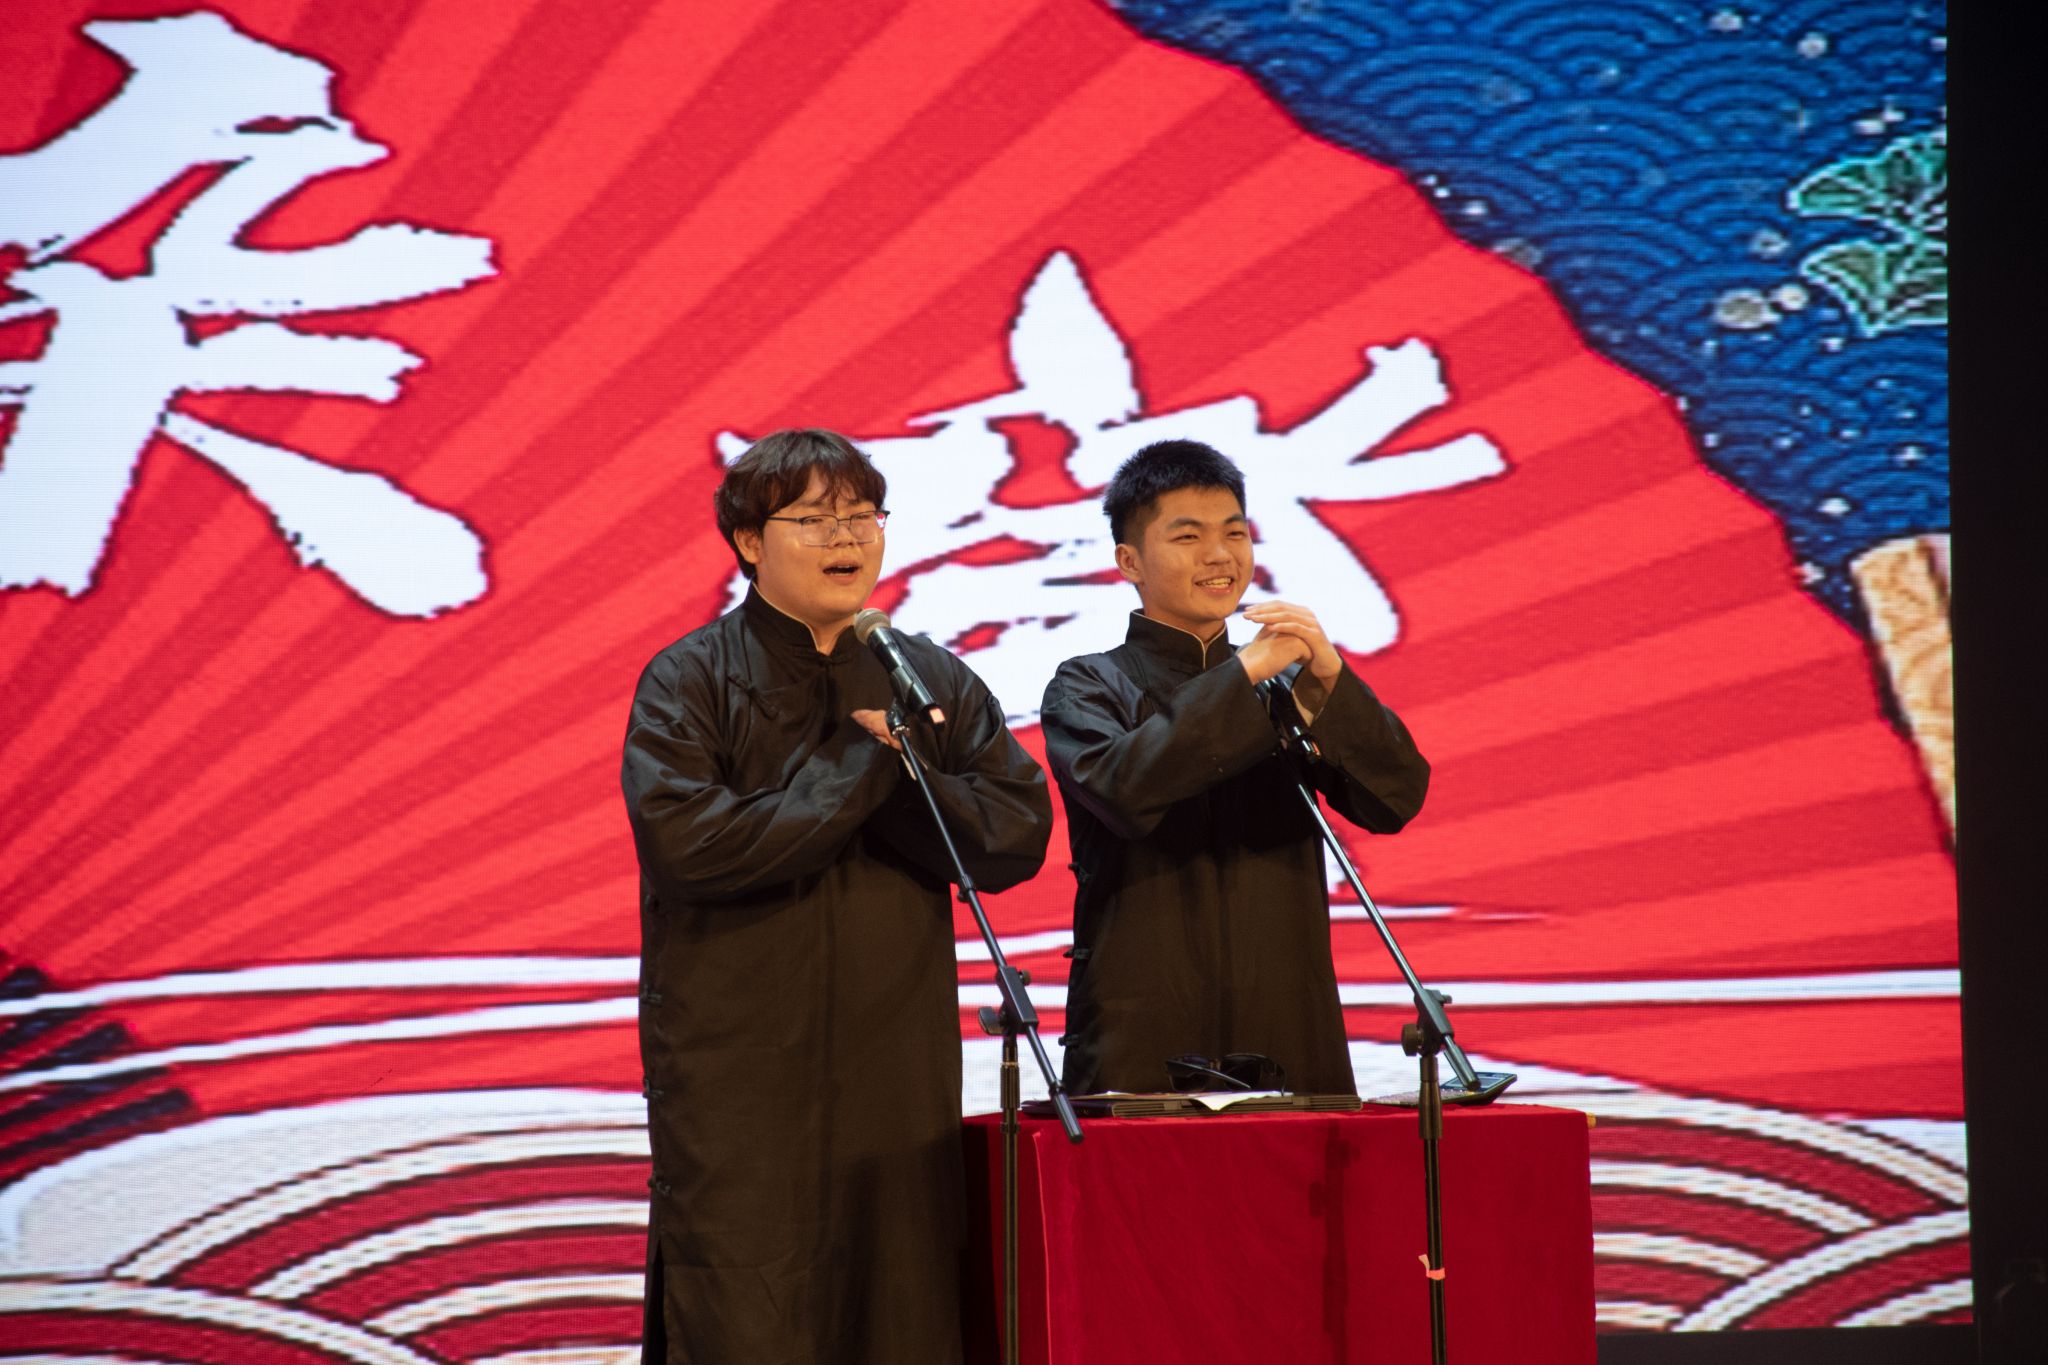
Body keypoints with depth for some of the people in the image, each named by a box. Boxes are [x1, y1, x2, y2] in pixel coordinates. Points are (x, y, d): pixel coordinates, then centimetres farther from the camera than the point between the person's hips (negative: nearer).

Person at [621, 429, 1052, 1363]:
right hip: (736, 1082, -4)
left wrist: (888, 771, -11)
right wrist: (862, 769, -11)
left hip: (897, 1072, 4)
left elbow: (1016, 835, 2)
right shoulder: (690, 681, 1)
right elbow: (687, 838, -16)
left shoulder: (934, 683, 12)